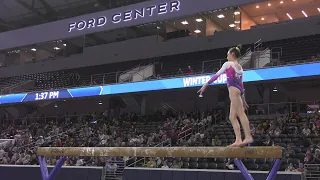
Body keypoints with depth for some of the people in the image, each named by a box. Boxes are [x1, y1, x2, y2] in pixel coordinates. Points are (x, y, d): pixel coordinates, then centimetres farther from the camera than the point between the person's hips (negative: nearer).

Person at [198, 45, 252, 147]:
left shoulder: (228, 64, 1)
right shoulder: (240, 67, 24)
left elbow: (217, 75, -1)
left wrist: (206, 85, 1)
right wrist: (243, 99, 29)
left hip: (233, 89, -8)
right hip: (238, 90, 8)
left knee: (241, 113, -17)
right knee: (232, 117, 5)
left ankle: (248, 137, -25)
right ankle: (238, 140, -4)